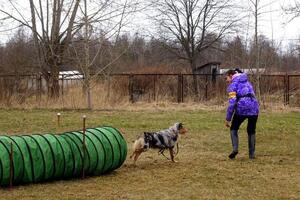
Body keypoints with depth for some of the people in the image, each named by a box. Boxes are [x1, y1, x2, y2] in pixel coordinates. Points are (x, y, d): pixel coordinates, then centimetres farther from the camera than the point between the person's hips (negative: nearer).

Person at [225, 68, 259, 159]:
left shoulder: (233, 84, 4)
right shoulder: (247, 82, 26)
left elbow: (232, 102, -6)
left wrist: (228, 119, -5)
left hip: (241, 107, -5)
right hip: (254, 107, 5)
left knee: (234, 128, 15)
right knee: (251, 131, 21)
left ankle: (235, 148, -6)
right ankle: (252, 154, 15)